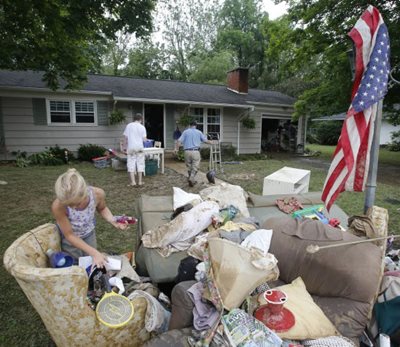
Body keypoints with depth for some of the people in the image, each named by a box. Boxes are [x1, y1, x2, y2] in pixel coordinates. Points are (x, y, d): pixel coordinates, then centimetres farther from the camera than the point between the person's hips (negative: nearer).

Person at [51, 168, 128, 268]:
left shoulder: (97, 194, -32)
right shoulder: (58, 206, -37)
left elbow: (102, 208, -6)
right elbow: (69, 235, -24)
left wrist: (113, 221, -25)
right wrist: (94, 253, -28)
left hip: (89, 234, 2)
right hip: (69, 240, -2)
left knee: (93, 265, 17)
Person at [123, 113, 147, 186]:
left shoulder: (128, 126, 1)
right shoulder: (142, 127, -3)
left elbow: (125, 137, 2)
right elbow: (144, 139, -6)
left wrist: (126, 146, 13)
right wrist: (146, 139, 18)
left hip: (131, 147, 1)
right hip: (139, 147, 0)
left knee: (131, 163, 4)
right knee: (140, 163, 8)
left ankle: (133, 182, 1)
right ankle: (140, 181, 11)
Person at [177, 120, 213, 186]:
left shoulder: (185, 132, 8)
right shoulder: (199, 132, 8)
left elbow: (179, 141, -4)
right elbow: (205, 140, 14)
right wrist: (210, 142, 33)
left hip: (187, 151, 2)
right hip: (195, 151, -2)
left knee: (189, 167, 14)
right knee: (195, 167, 2)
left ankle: (192, 180, 22)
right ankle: (191, 178, -18)